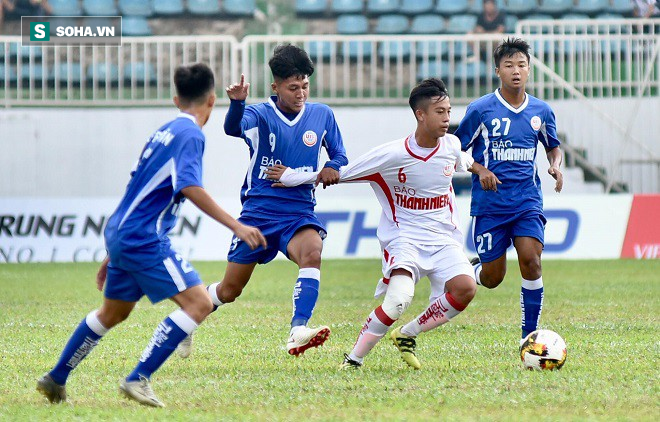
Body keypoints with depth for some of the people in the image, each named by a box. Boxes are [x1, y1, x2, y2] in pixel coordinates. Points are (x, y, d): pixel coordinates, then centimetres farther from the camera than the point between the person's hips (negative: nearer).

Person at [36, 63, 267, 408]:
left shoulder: (165, 131, 18)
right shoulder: (190, 134, -10)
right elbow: (190, 188, -25)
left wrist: (113, 255, 29)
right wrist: (236, 226, -25)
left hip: (121, 234, 10)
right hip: (143, 239, -10)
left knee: (113, 313, 26)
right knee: (198, 302, -14)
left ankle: (55, 380, 35)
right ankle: (138, 379, -18)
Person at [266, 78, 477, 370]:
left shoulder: (451, 146, 1)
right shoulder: (392, 155, -12)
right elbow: (340, 173, -4)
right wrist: (292, 177, -2)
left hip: (444, 237, 4)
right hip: (405, 235, -4)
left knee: (465, 288, -24)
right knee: (399, 299, -30)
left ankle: (407, 335, -1)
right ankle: (354, 358, -11)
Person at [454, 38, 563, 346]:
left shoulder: (541, 111, 6)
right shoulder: (480, 110, -4)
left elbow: (553, 147, 22)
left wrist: (555, 165, 1)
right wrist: (480, 170, -14)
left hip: (527, 202, 2)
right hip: (489, 204, -2)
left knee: (531, 260, -17)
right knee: (493, 278, 0)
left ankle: (530, 335, -6)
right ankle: (467, 274, 37)